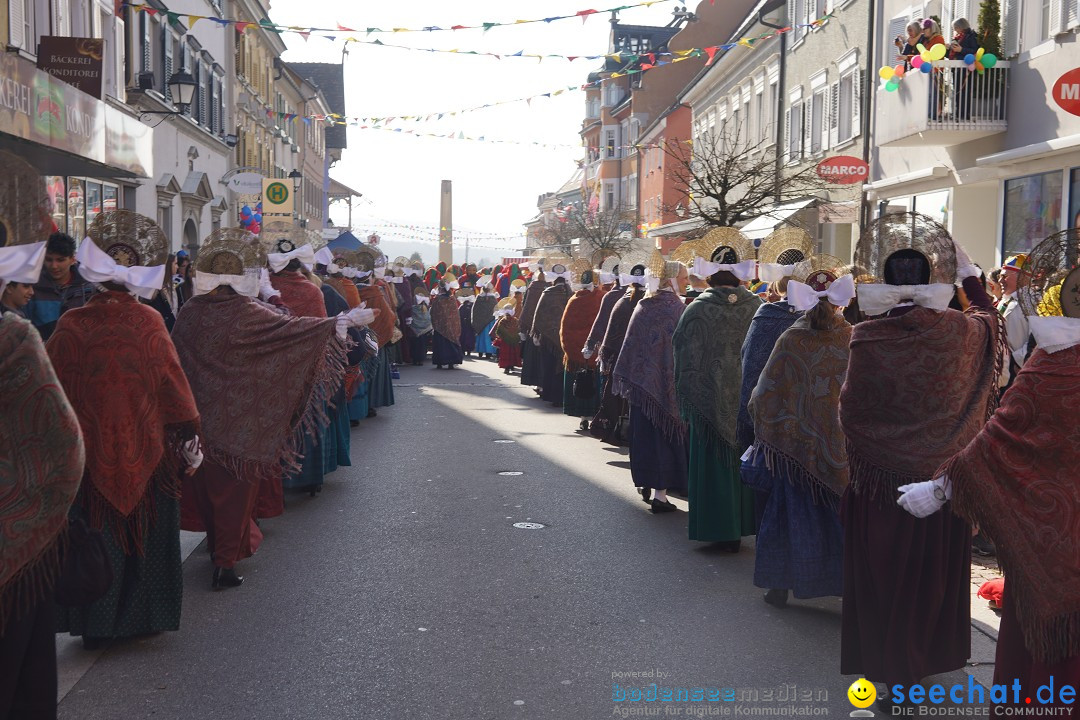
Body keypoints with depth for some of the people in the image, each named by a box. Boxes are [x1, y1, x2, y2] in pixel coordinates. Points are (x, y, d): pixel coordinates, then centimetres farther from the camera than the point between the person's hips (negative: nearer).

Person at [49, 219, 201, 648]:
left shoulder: (71, 324, -8)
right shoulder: (148, 321, -11)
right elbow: (171, 380, -8)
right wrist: (188, 438, 1)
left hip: (88, 453, 1)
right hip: (145, 451, 0)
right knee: (145, 532, 15)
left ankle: (95, 625, 21)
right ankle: (143, 615, 25)